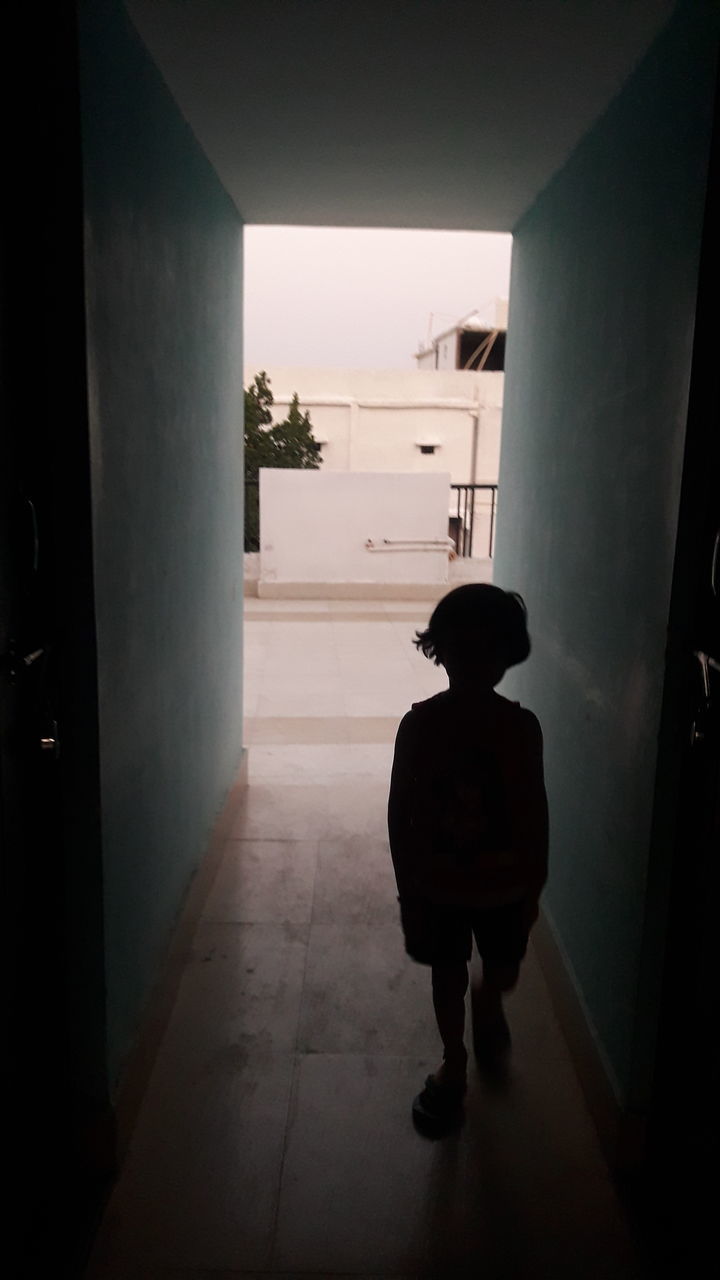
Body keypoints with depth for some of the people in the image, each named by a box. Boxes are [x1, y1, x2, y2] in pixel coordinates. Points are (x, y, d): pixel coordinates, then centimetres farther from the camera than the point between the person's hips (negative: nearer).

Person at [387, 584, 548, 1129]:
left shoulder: (521, 727, -15)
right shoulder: (419, 724, -18)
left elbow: (535, 809, -6)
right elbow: (401, 811, -11)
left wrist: (535, 885, -1)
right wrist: (407, 889, -7)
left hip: (504, 881, 1)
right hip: (439, 881, -1)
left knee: (505, 970, 22)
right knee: (447, 975, 18)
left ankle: (489, 1004, 57)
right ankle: (454, 1064, 42)